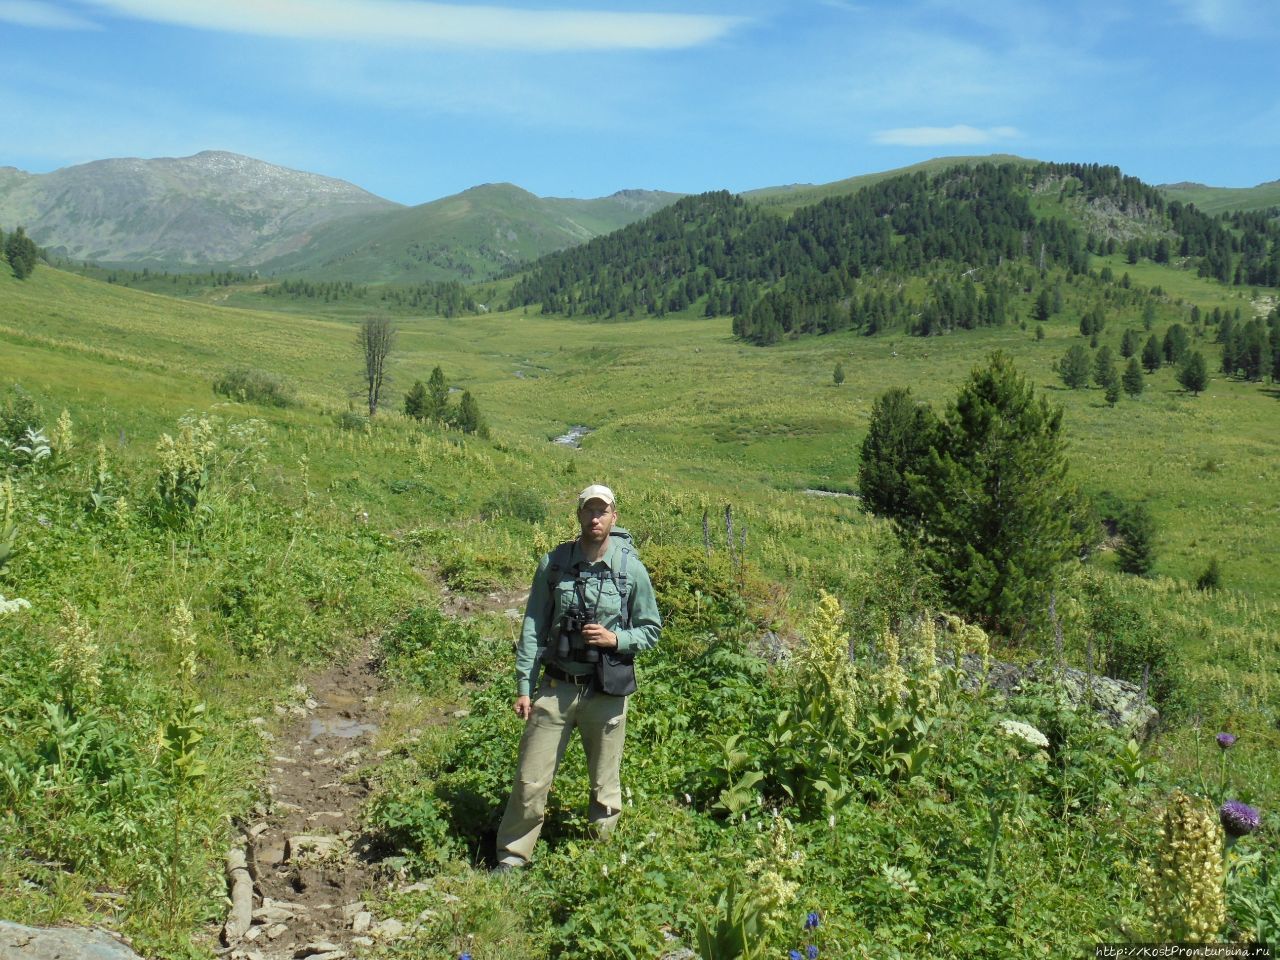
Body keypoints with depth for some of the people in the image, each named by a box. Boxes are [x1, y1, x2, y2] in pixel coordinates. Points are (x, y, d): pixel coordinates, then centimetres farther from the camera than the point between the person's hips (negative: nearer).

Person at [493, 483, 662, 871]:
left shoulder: (631, 569, -3)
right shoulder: (553, 563, -1)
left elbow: (651, 629, 5)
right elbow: (533, 626, 3)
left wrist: (615, 639, -14)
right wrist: (524, 687, -1)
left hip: (607, 691, 0)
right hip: (557, 687, 1)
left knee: (605, 786, 11)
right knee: (531, 780, 4)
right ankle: (511, 859, 20)